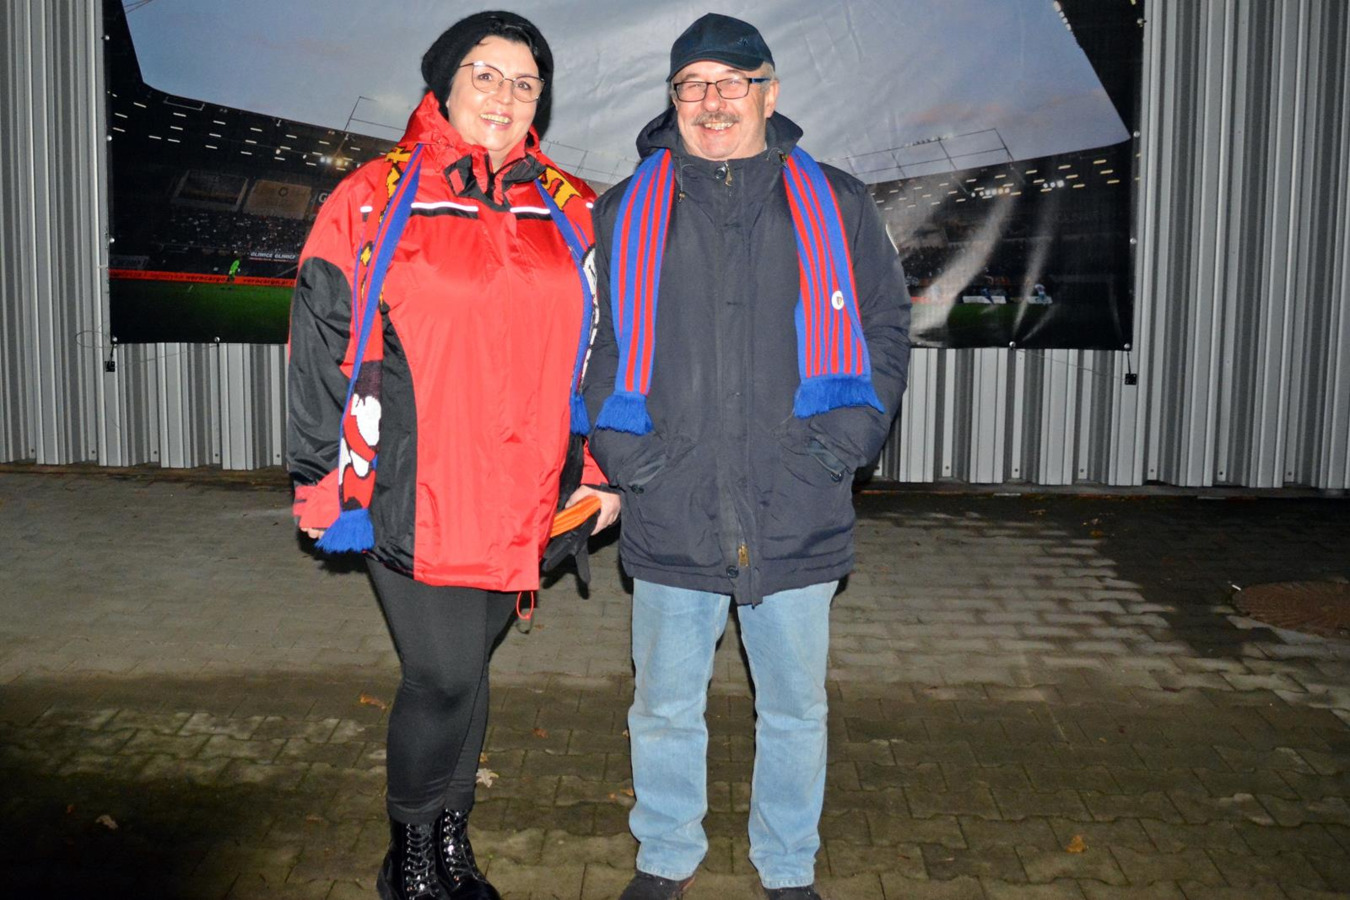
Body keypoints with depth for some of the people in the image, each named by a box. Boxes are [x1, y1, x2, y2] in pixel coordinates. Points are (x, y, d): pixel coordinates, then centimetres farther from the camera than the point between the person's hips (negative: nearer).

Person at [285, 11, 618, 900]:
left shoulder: (572, 214, 10)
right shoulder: (374, 201, 1)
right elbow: (321, 345, 2)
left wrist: (603, 471, 10)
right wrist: (320, 482, 1)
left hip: (521, 500, 3)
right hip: (412, 495, -3)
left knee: (463, 669, 13)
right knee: (445, 677, -5)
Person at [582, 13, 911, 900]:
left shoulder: (837, 205, 7)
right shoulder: (623, 215, 8)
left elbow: (888, 323, 9)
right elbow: (585, 340, 11)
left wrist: (848, 438, -3)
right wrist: (618, 448, -2)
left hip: (799, 516, 0)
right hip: (669, 516, 1)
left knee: (796, 710, 14)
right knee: (665, 709, 13)